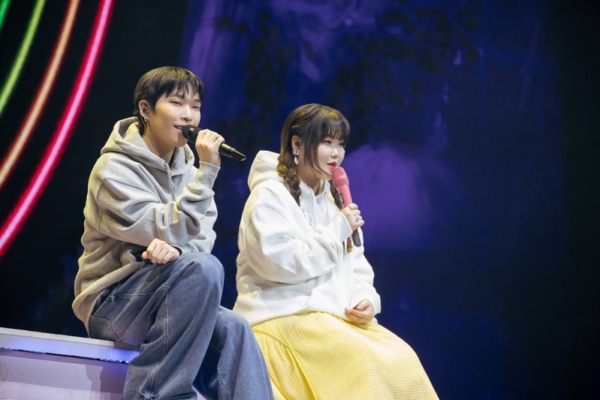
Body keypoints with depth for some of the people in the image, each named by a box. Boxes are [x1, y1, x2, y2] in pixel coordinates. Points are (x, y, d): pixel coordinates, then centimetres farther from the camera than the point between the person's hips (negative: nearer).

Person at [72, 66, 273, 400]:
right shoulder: (114, 169, -12)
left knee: (233, 328, -23)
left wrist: (177, 248, -23)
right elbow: (170, 232, -21)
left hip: (161, 300, 6)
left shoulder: (186, 169, 10)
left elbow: (202, 238, 0)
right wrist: (207, 169, -24)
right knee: (203, 267, -31)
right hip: (111, 303, -6)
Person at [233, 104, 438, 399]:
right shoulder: (270, 195, -6)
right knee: (369, 366, -29)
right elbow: (280, 262, -20)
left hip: (338, 316, 8)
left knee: (403, 362, -16)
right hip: (285, 317, -8)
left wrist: (366, 298, -3)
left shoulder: (333, 198, 18)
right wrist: (337, 231, -12)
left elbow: (355, 264, 19)